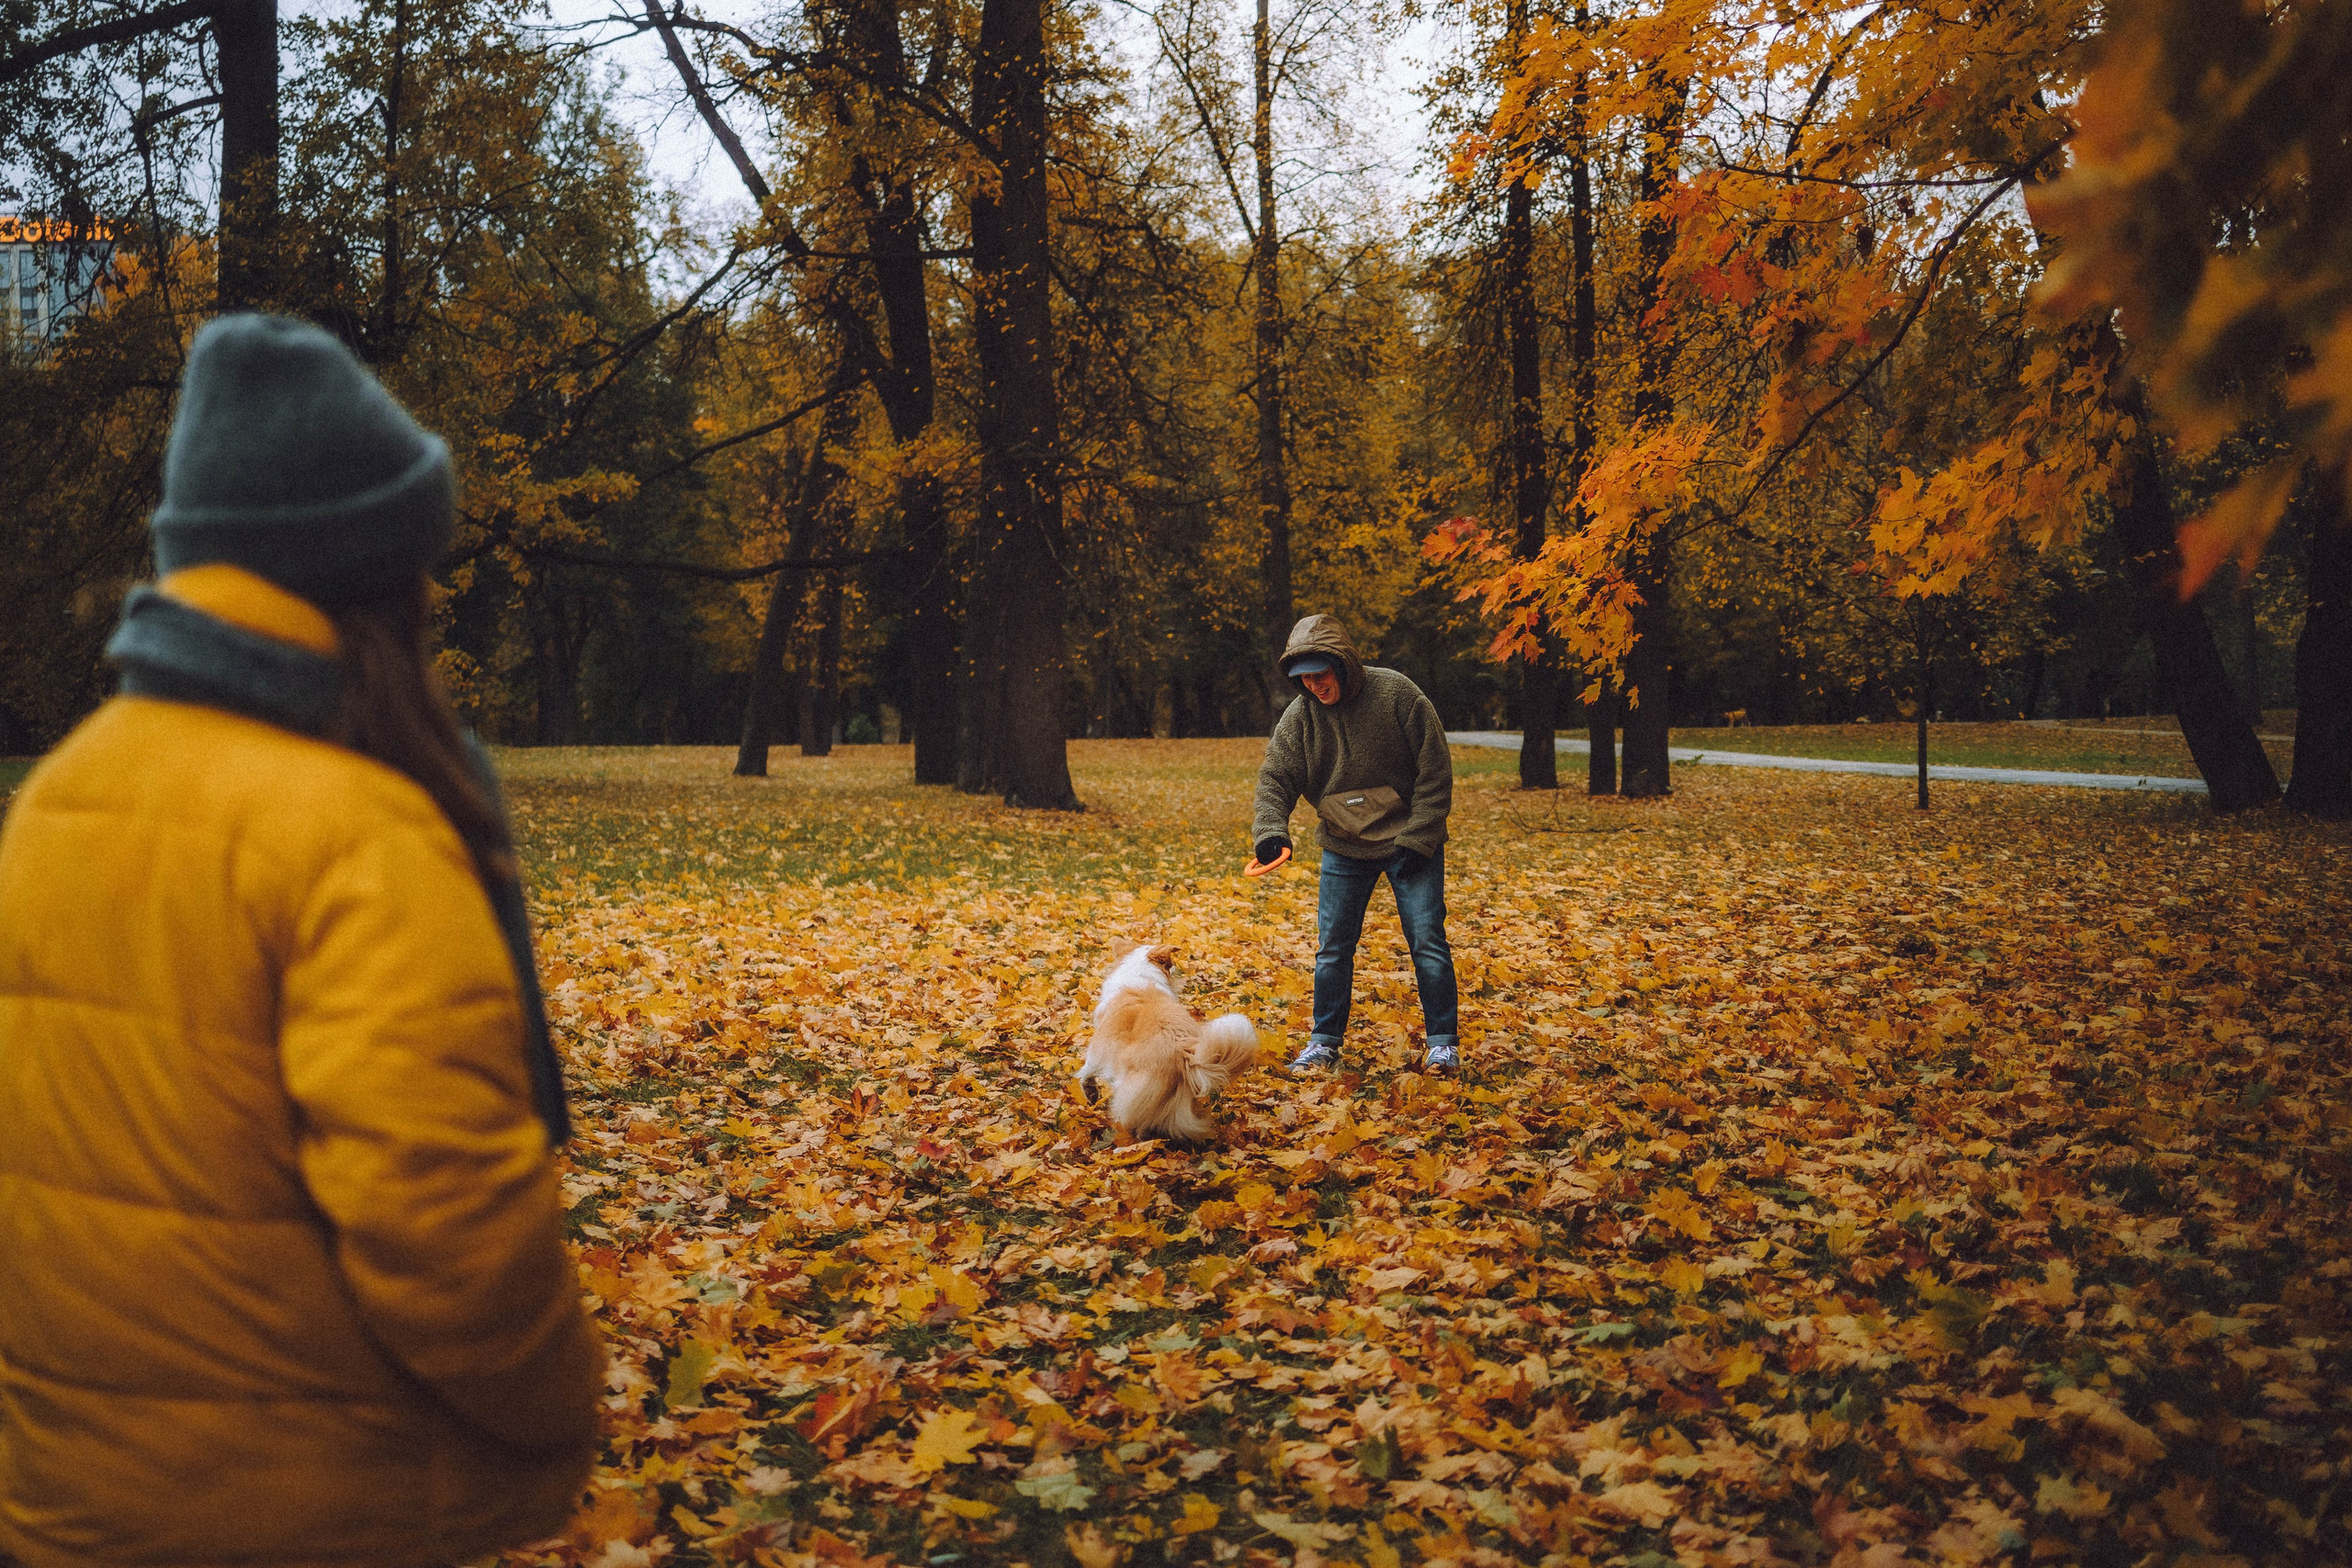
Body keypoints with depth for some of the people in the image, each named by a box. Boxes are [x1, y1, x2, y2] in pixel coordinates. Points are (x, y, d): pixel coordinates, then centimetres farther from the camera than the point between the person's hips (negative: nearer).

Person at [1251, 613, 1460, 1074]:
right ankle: (1325, 1042, 19)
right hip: (1344, 849, 3)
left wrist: (1417, 840, -14)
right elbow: (1275, 778, -4)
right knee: (1332, 946, 5)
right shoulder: (1298, 716, -6)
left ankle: (1443, 1042, 10)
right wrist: (1271, 830, -24)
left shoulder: (1396, 694, -16)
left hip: (1410, 842, -3)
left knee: (1427, 941, -2)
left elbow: (1435, 771, -12)